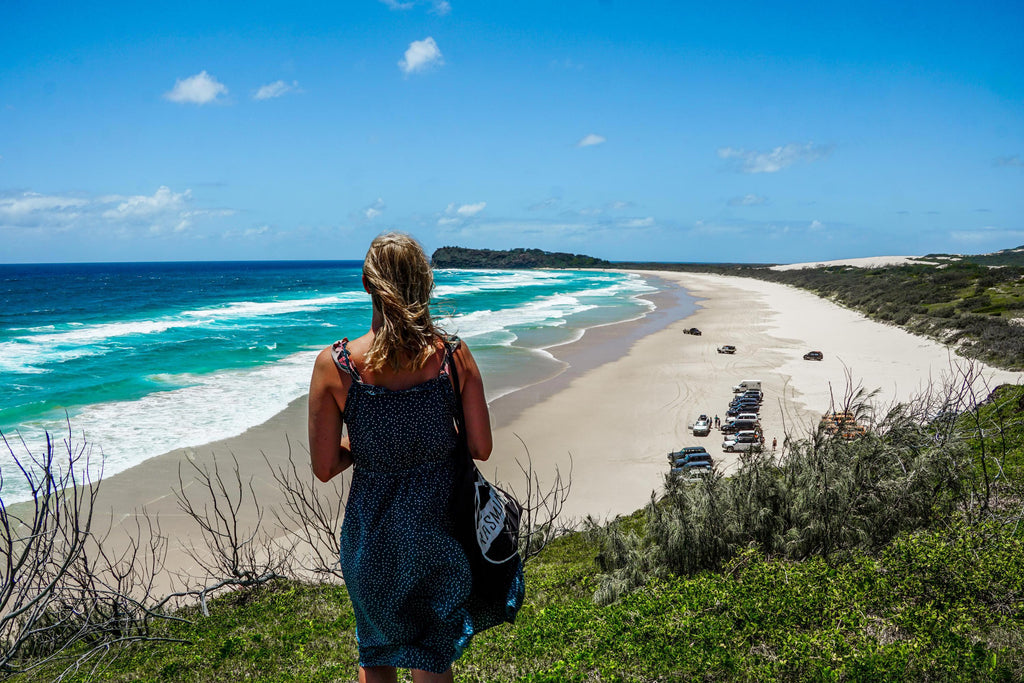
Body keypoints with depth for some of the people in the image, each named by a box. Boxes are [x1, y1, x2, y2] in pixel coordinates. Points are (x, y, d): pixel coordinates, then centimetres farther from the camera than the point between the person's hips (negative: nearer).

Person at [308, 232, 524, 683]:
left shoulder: (334, 366, -16)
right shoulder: (453, 355, -13)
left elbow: (324, 468, -10)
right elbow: (481, 449, -7)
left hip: (372, 533, 0)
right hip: (437, 528, 1)